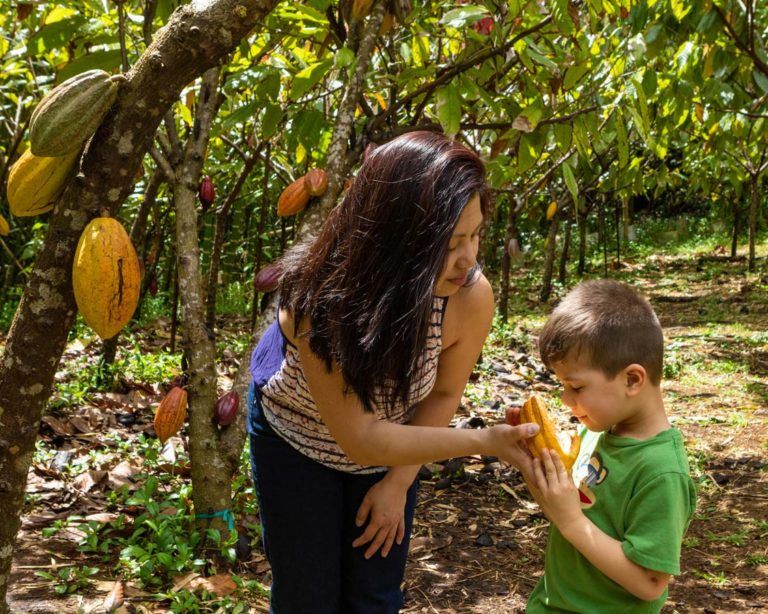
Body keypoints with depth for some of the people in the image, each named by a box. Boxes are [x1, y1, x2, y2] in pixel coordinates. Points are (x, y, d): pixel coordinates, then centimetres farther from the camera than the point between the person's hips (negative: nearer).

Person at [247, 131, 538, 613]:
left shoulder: (471, 297, -31)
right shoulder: (319, 299, -39)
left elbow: (443, 394, -11)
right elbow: (360, 439, -36)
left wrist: (398, 484, -7)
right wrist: (485, 441, -41)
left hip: (392, 443, 3)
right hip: (296, 438, -2)